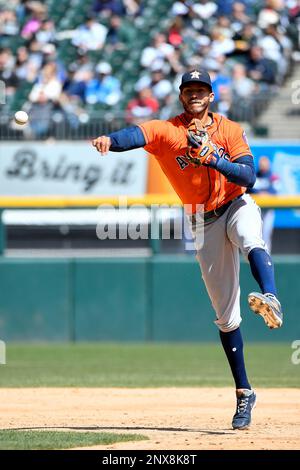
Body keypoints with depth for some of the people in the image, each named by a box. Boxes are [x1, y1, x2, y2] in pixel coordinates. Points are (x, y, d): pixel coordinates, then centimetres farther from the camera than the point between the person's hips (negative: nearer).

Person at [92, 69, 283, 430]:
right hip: (204, 223, 1)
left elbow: (248, 175, -15)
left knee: (253, 243, -39)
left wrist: (213, 159, -30)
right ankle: (243, 392, 10)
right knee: (226, 314, 3)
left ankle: (270, 299, -63)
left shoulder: (229, 129, -5)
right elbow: (136, 135, -29)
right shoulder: (166, 130, -7)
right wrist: (110, 140, -51)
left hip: (237, 207, -1)